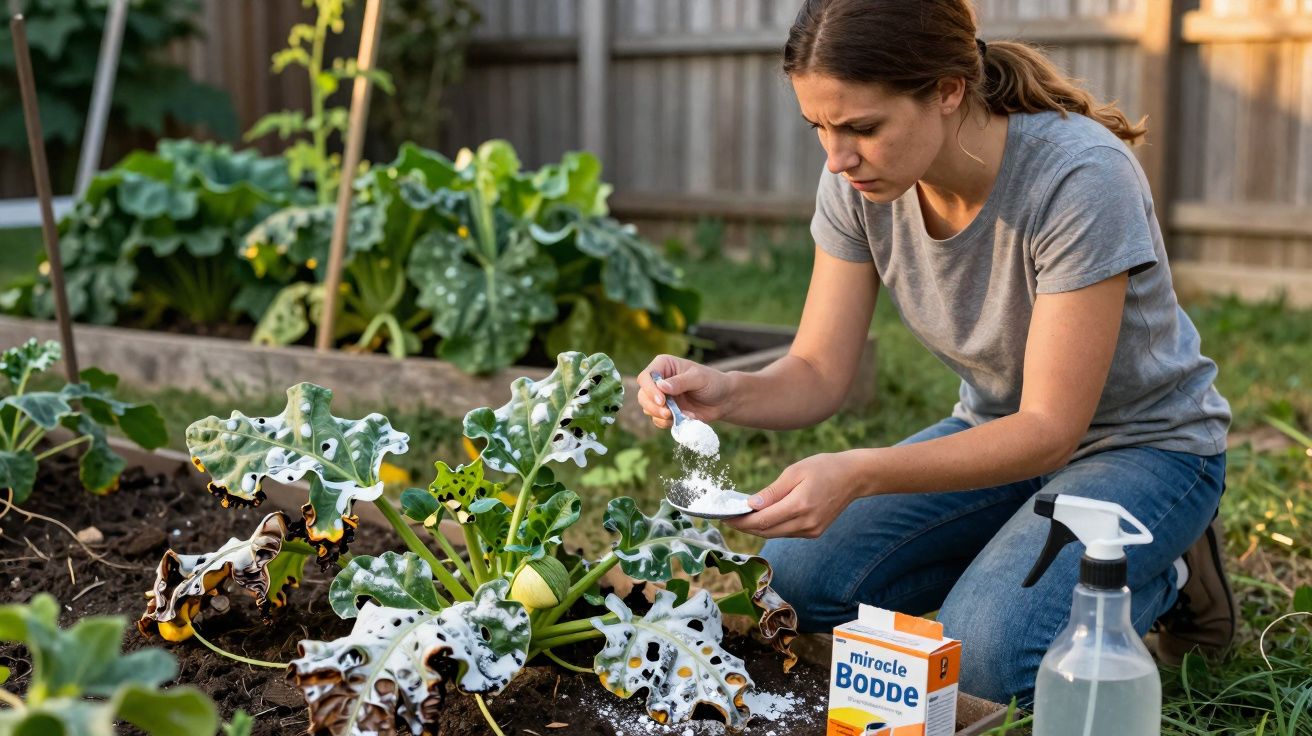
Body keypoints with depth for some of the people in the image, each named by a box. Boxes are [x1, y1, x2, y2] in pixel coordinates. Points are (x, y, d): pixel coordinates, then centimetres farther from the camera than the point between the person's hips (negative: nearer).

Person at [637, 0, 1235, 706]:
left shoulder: (1080, 178, -31)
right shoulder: (858, 181, -15)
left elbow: (1051, 429, -30)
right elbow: (818, 374, -10)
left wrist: (858, 474, -43)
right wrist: (726, 392, -34)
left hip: (1140, 444, -5)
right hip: (996, 428, 6)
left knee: (986, 652, -28)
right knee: (797, 576, -12)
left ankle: (1164, 576, 2)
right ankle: (1026, 546, 9)